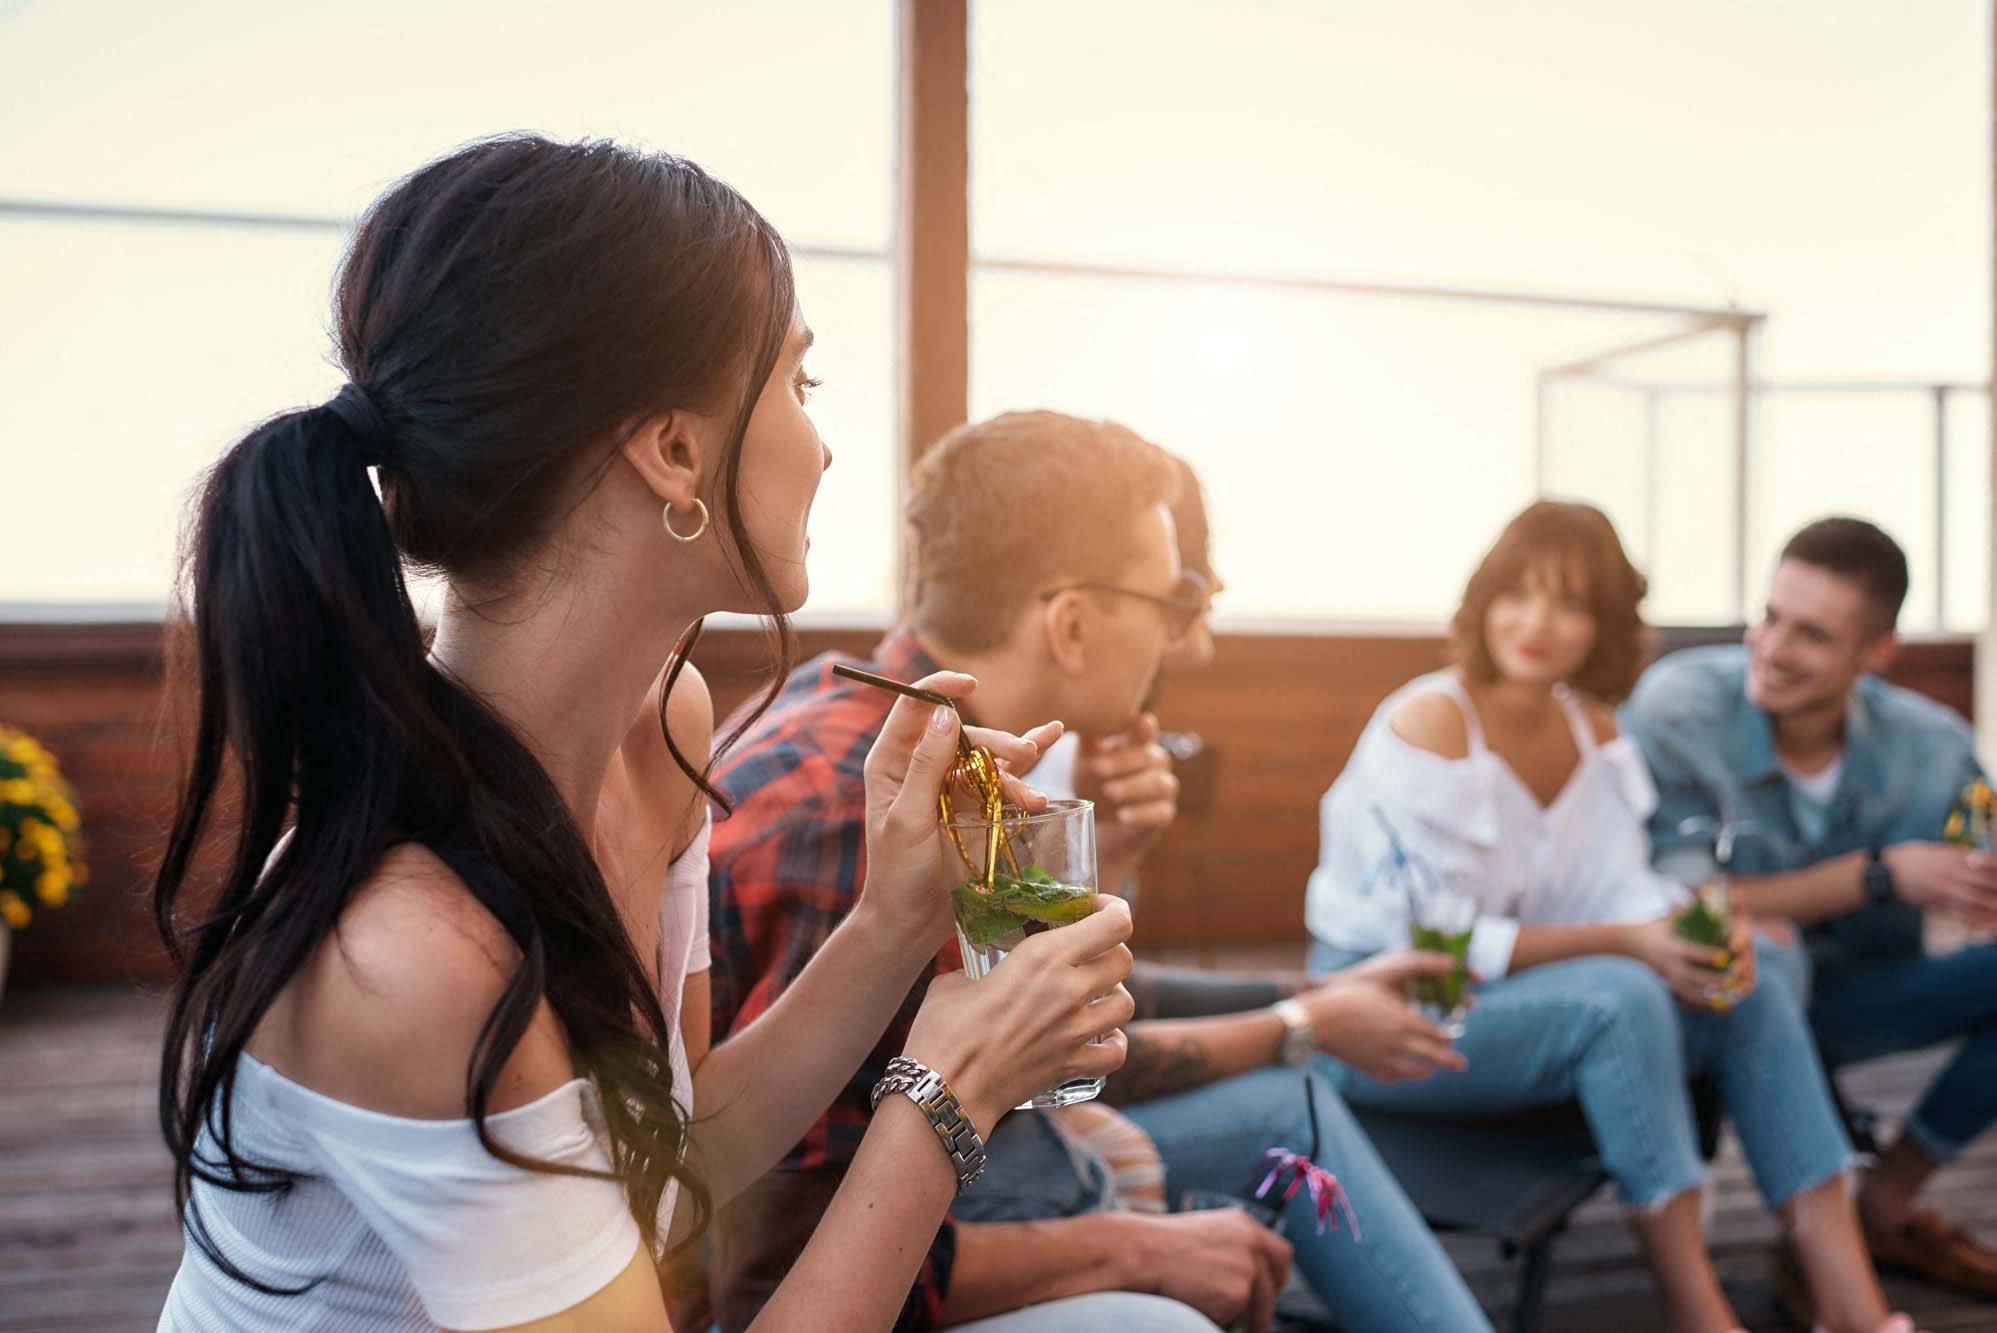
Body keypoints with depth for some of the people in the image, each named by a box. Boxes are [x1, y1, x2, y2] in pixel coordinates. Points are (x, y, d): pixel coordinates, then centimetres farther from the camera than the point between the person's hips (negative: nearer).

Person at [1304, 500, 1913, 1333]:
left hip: (1502, 993, 8)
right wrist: (1629, 943, -24)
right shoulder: (1430, 723, -19)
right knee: (1620, 998, -30)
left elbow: (1624, 888, 3)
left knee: (1755, 999, -8)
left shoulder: (1589, 725, 5)